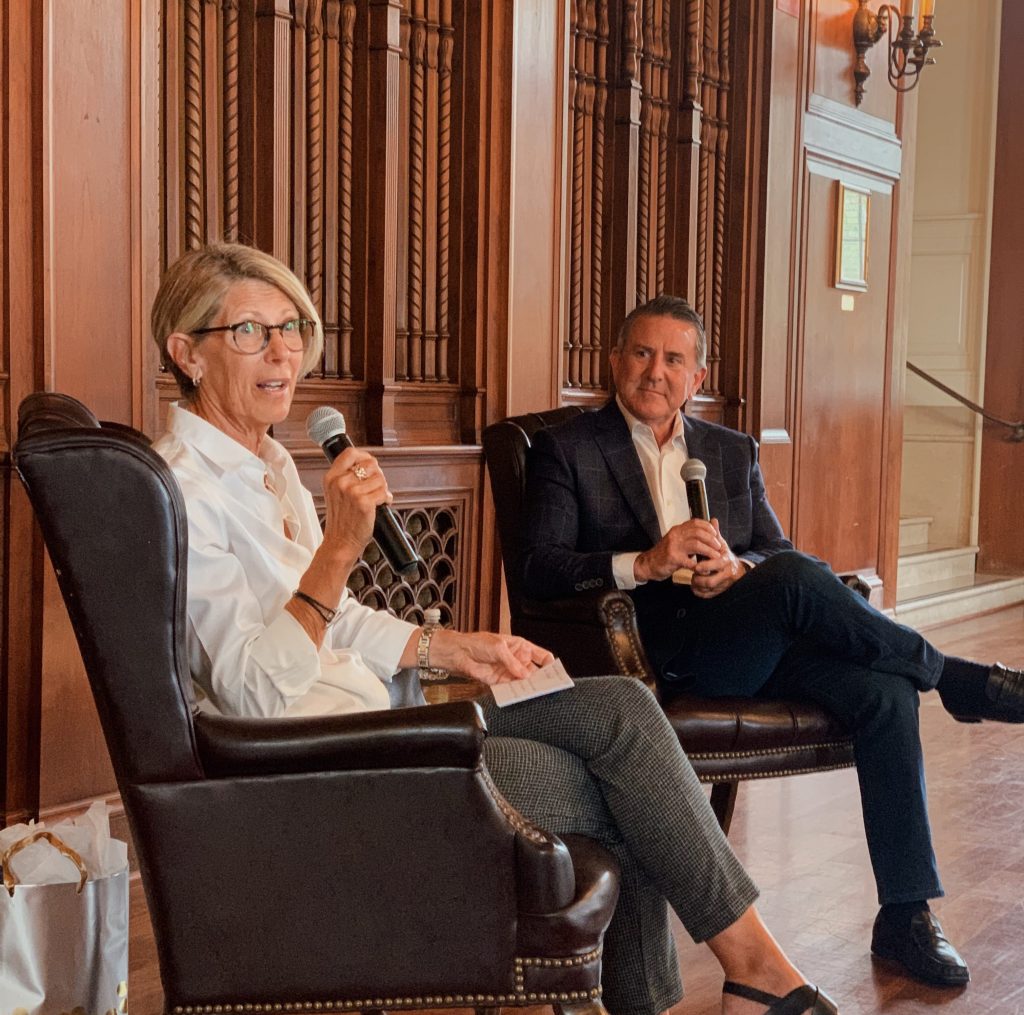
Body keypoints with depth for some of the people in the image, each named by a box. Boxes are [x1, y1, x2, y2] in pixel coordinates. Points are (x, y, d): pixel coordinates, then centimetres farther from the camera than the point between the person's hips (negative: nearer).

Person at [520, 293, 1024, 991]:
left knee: (883, 691, -23)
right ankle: (963, 681, -9)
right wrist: (646, 562, -20)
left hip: (751, 646, 5)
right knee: (799, 577, -31)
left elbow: (778, 552, 16)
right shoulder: (566, 451, 7)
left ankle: (907, 915, -13)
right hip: (658, 653, -5)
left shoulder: (734, 451, 22)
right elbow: (540, 569, -5)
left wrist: (737, 567, -9)